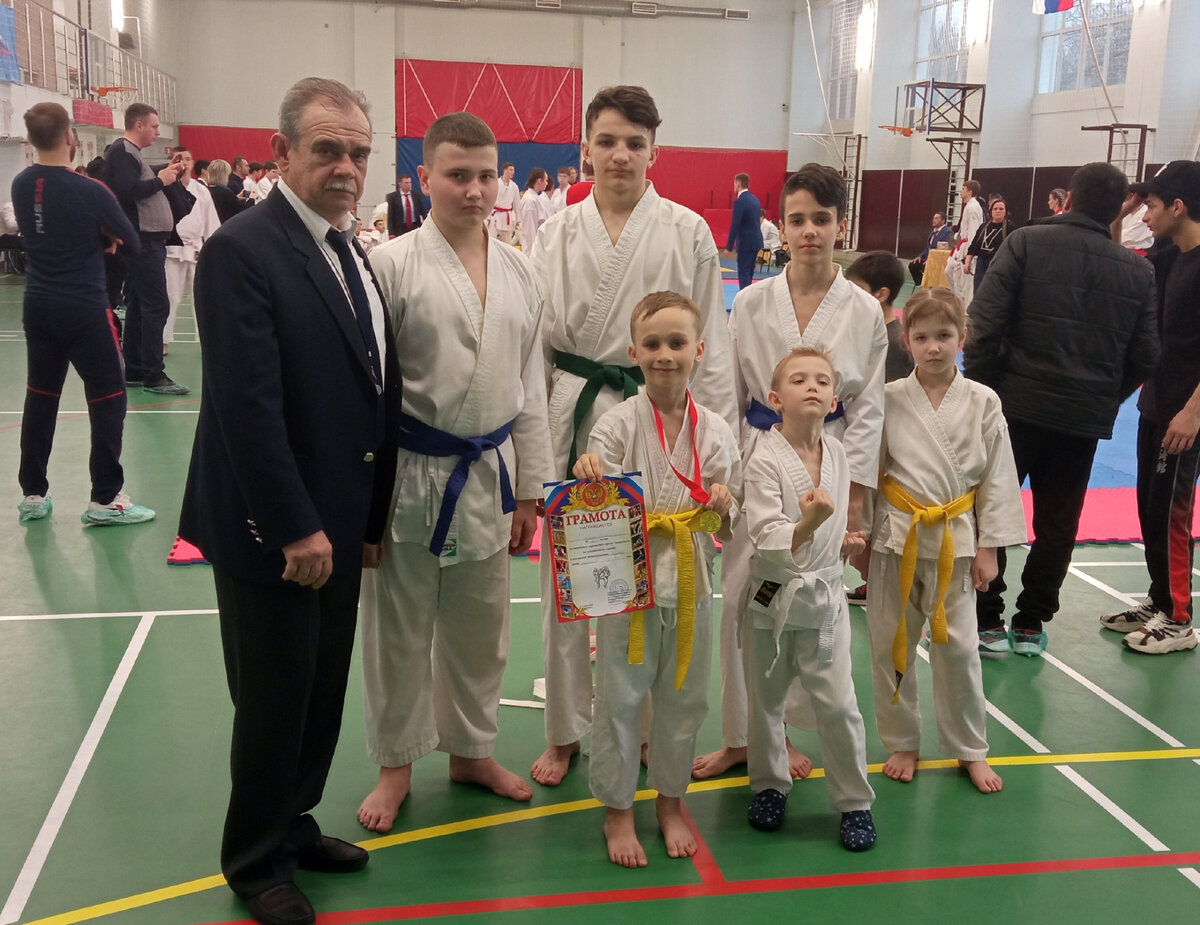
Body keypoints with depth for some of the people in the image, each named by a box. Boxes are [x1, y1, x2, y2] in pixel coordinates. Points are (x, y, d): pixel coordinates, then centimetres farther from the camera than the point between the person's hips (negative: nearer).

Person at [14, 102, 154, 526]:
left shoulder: (20, 185, 2)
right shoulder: (89, 190, -16)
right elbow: (132, 242, -6)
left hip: (38, 307, 6)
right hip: (84, 309, -6)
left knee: (40, 396, 14)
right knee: (108, 399, 2)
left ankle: (33, 494, 20)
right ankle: (105, 499, 1)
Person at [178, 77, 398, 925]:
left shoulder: (349, 252, 10)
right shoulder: (242, 251, -16)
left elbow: (372, 392, 10)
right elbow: (247, 406, -21)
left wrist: (370, 518, 10)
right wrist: (295, 529, -20)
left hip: (338, 524, 7)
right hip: (273, 531, -7)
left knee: (323, 693, 17)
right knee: (274, 700, 8)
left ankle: (293, 824, 38)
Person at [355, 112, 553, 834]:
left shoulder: (518, 273, 5)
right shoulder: (392, 265, -9)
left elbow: (530, 387, 9)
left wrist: (530, 490, 9)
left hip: (485, 475, 4)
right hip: (409, 475, -4)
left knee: (480, 628, 17)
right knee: (400, 630, 9)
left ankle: (472, 751, 37)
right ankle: (396, 764, 30)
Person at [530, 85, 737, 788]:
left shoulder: (687, 232, -1)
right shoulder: (559, 234, 5)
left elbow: (710, 343, 0)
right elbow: (538, 338, 8)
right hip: (574, 414, 2)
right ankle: (566, 730, 25)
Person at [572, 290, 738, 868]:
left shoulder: (714, 430, 0)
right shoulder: (619, 423, -8)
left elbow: (724, 527, 7)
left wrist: (721, 508, -16)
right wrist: (588, 473, -31)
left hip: (690, 582, 3)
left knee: (684, 698, 15)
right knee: (620, 699, 7)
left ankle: (670, 800, 37)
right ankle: (617, 809, 27)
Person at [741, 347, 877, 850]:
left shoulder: (837, 454, 0)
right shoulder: (764, 460, -17)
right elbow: (771, 542, -23)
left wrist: (842, 542, -1)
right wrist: (808, 524, -40)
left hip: (824, 596, 3)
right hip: (773, 596, -3)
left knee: (838, 703, 2)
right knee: (766, 700, 13)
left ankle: (854, 801, 21)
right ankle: (770, 785, 36)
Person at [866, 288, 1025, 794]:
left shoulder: (982, 402, -2)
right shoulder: (889, 400, -4)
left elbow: (998, 478, 1)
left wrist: (987, 547, 0)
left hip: (955, 540, 0)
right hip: (896, 537, 0)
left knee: (957, 647, 7)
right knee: (892, 646, 8)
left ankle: (970, 749, 26)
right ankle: (901, 743, 27)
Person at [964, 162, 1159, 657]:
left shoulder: (1026, 242, -6)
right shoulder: (1138, 271, 5)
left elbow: (985, 323, -12)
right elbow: (1144, 357, 7)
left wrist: (980, 388, -2)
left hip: (1018, 403, -3)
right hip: (1085, 416, 3)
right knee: (1057, 522, 13)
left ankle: (986, 620, 9)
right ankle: (1031, 625, 21)